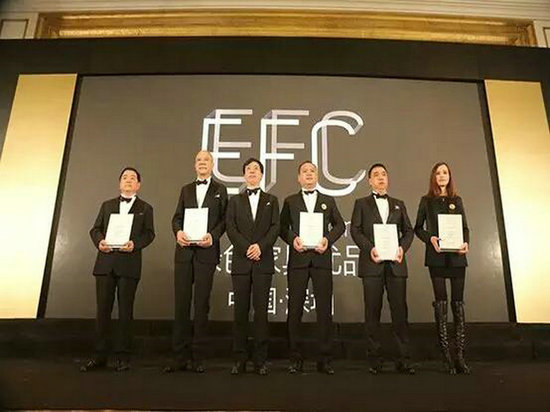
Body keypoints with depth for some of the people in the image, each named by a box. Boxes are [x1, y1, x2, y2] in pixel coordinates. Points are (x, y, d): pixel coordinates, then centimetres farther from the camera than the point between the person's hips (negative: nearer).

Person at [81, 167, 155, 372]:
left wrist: (135, 244, -17)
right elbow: (95, 229, 12)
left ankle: (122, 357, 11)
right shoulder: (107, 205, 19)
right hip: (105, 262, 2)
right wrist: (99, 241, -9)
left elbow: (149, 234, 2)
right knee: (102, 309, 4)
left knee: (125, 311, 2)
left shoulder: (145, 208, 11)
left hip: (129, 264, -2)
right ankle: (100, 356, 13)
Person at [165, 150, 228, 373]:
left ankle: (198, 357, 11)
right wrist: (178, 232, -9)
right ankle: (180, 356, 12)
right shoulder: (186, 189, 19)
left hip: (206, 252, -3)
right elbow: (177, 217, 12)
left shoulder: (220, 190, 10)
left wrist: (213, 236, -15)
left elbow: (224, 219, 3)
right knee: (181, 303, 3)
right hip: (184, 250, 3)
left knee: (201, 304, 2)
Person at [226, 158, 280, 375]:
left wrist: (260, 246, -13)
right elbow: (230, 228, 3)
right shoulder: (235, 201, 15)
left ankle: (260, 360, 7)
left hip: (263, 261, 0)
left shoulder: (271, 200, 14)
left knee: (261, 310, 0)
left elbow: (275, 227, 2)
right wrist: (246, 248, -11)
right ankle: (239, 359, 11)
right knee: (241, 311, 3)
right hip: (241, 261, 1)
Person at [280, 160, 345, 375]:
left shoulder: (328, 201, 16)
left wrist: (328, 239, -5)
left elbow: (340, 225, 12)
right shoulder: (290, 201, 14)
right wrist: (292, 239, -11)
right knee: (295, 309, 2)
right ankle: (295, 358, 14)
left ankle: (325, 359, 12)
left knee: (324, 309, 1)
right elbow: (282, 226, 8)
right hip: (298, 259, 0)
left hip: (322, 259, 1)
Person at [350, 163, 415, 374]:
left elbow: (409, 230, 14)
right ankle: (374, 359, 10)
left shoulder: (398, 204, 20)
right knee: (372, 311, 2)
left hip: (396, 263, 2)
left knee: (400, 310, 1)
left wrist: (403, 247, -5)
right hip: (372, 263, -2)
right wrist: (369, 248, -12)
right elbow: (355, 230, 2)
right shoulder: (361, 203, 12)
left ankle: (403, 359, 10)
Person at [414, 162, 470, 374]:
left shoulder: (457, 200, 13)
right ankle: (446, 355, 5)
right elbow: (418, 228, 7)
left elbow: (465, 227, 14)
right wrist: (430, 238, -11)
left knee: (458, 302, 0)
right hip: (436, 257, -2)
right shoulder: (426, 201, 8)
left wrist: (466, 242, -6)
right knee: (441, 303, -1)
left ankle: (460, 355, 5)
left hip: (457, 256, 2)